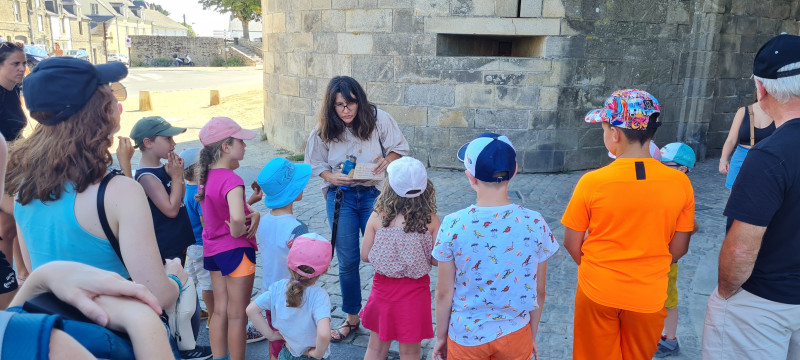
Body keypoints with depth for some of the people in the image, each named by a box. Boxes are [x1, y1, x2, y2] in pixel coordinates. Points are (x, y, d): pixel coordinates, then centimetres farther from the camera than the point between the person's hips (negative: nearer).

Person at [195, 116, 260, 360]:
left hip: (213, 248, 8)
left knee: (220, 310, 19)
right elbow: (237, 216, -43)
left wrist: (254, 213, -3)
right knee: (238, 315, 6)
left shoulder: (206, 175, 2)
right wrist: (238, 232, -20)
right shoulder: (231, 180, -24)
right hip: (236, 249, -8)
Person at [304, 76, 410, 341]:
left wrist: (387, 160, -21)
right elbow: (316, 163, 5)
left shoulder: (379, 119, -9)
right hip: (341, 197, 2)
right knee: (347, 261, 8)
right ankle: (352, 318, 27)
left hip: (374, 194, -1)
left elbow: (399, 147, 0)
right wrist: (331, 177, -15)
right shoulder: (324, 130, -4)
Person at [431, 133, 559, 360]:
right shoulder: (535, 224, -14)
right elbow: (539, 292, -4)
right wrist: (532, 336, 12)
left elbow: (444, 293, -10)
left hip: (466, 336, -1)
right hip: (515, 334, 1)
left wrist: (441, 337, 6)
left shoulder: (453, 225, -18)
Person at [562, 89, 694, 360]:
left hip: (597, 293, -1)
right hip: (648, 297, 2)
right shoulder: (680, 184, -13)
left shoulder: (591, 182, -19)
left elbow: (572, 244, -9)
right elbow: (678, 248, -3)